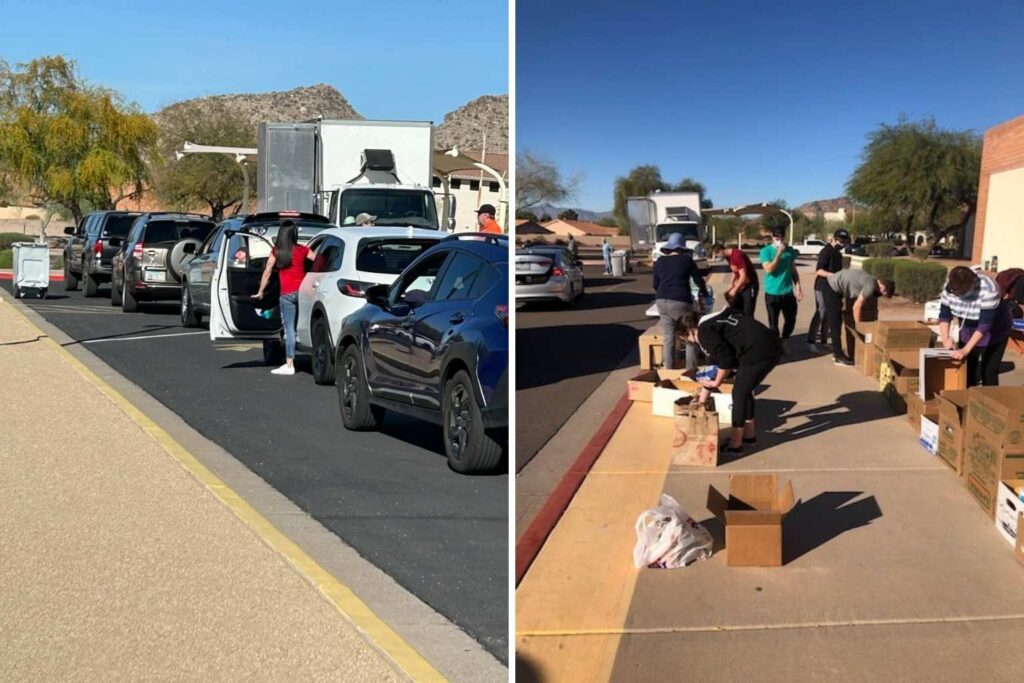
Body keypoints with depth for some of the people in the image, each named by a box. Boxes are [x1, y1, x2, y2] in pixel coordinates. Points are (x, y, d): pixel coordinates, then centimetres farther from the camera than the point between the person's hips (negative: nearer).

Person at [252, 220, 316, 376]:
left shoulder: (276, 252, 2)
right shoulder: (302, 250, 1)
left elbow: (267, 272, 4)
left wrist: (260, 292, 12)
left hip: (286, 294, 0)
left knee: (289, 328, 0)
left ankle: (289, 365, 0)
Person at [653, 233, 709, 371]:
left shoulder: (660, 261, 11)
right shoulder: (687, 259, 2)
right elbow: (698, 279, 8)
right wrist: (704, 293, 26)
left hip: (662, 302, 4)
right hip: (681, 302, -4)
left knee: (668, 338, 8)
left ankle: (669, 370, 10)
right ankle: (691, 369, 6)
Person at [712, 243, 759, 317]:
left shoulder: (737, 255, -25)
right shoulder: (729, 256, 4)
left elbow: (743, 276, -26)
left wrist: (734, 290, -19)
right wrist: (731, 284, 5)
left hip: (750, 285, -9)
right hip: (741, 285, 9)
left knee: (748, 314, -9)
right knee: (735, 310, 12)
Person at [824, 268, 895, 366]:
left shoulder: (872, 280, 8)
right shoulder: (871, 286, -20)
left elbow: (860, 306, 14)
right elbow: (856, 307, -18)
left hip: (834, 286, 10)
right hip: (832, 287, -10)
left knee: (837, 321, 17)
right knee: (835, 323, -5)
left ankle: (837, 353, 26)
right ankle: (838, 357, 0)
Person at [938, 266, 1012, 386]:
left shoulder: (988, 289, -35)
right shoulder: (950, 287, -21)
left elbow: (985, 324, -36)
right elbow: (944, 315, -13)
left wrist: (966, 350, -40)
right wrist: (945, 338, -29)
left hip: (993, 333, -4)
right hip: (968, 331, 4)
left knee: (989, 372, -4)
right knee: (966, 369, 5)